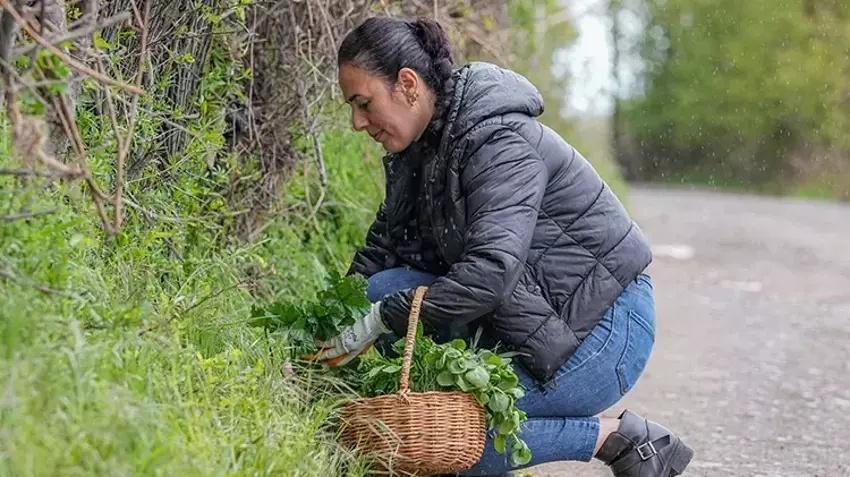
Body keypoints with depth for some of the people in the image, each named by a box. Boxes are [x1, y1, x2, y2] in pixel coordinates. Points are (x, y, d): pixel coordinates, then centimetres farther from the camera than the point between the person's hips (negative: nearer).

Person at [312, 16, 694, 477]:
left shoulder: (500, 143, -24)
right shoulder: (417, 148, 4)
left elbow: (491, 270, -35)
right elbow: (385, 245, 9)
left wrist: (380, 321, -31)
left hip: (604, 323, -9)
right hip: (521, 316, 9)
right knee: (384, 288, -8)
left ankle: (619, 437, -4)